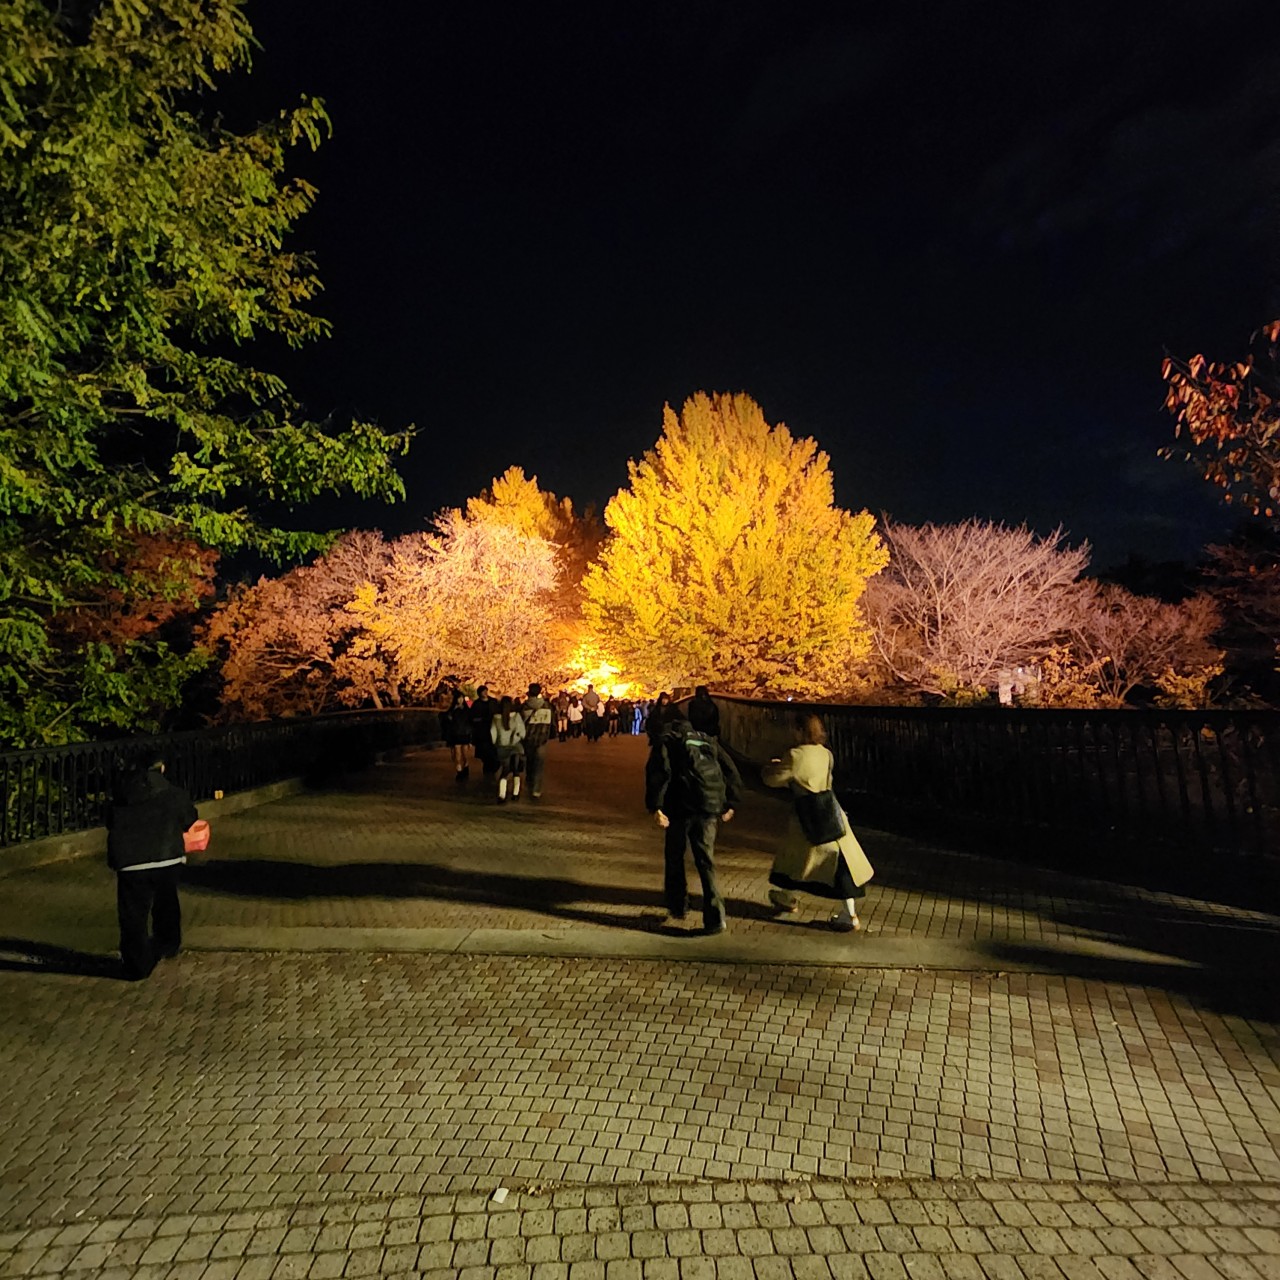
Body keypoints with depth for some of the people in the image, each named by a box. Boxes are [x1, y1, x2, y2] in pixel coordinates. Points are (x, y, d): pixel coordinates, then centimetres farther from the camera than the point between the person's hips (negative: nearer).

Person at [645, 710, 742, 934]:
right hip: (709, 808, 3)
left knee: (674, 858, 17)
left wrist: (655, 806, -15)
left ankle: (677, 906, 26)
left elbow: (657, 771, -12)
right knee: (706, 861, 7)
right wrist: (729, 804, 22)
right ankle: (715, 917, -3)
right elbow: (731, 772, 17)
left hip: (681, 807, -3)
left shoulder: (666, 740, 6)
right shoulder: (707, 740, 20)